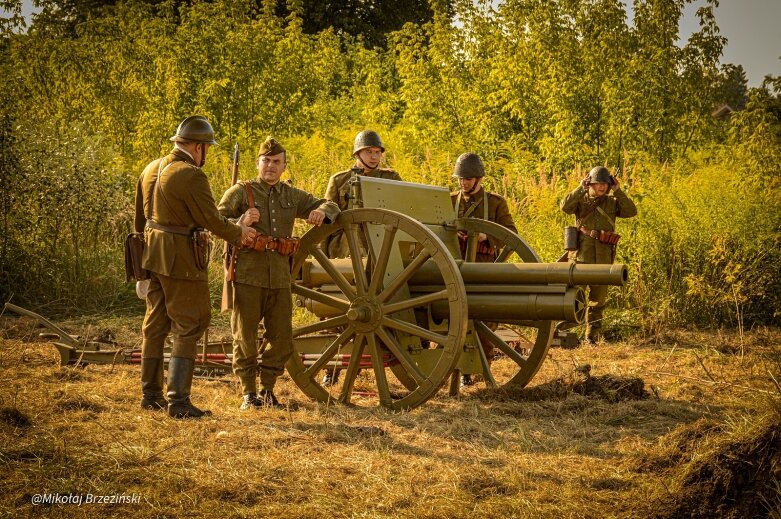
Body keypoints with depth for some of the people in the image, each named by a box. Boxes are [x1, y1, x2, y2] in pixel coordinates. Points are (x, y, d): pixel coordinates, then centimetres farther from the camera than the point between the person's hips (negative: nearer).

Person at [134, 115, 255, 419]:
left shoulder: (151, 169, 10)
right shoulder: (191, 176, -17)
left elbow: (140, 219, 17)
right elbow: (212, 220, -13)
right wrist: (240, 233, 3)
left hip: (153, 255, 9)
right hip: (181, 260, -9)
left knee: (155, 325, 16)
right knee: (187, 329, -3)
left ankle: (150, 394, 23)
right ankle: (178, 401, -5)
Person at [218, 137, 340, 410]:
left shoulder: (292, 195, 15)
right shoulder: (241, 192, 3)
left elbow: (331, 206, 21)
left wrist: (322, 212, -4)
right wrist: (241, 223, -26)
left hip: (280, 278, 4)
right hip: (248, 275, -4)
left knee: (282, 339, 5)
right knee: (245, 337, 1)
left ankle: (268, 389, 20)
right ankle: (248, 393, 11)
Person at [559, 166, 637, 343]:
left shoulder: (612, 202, 13)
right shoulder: (581, 199, 7)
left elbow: (631, 211, -2)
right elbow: (565, 207, -13)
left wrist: (618, 191, -3)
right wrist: (581, 189, -14)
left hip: (604, 256, 3)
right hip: (582, 252, -3)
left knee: (598, 296, 8)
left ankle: (592, 334, 16)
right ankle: (565, 326, -8)